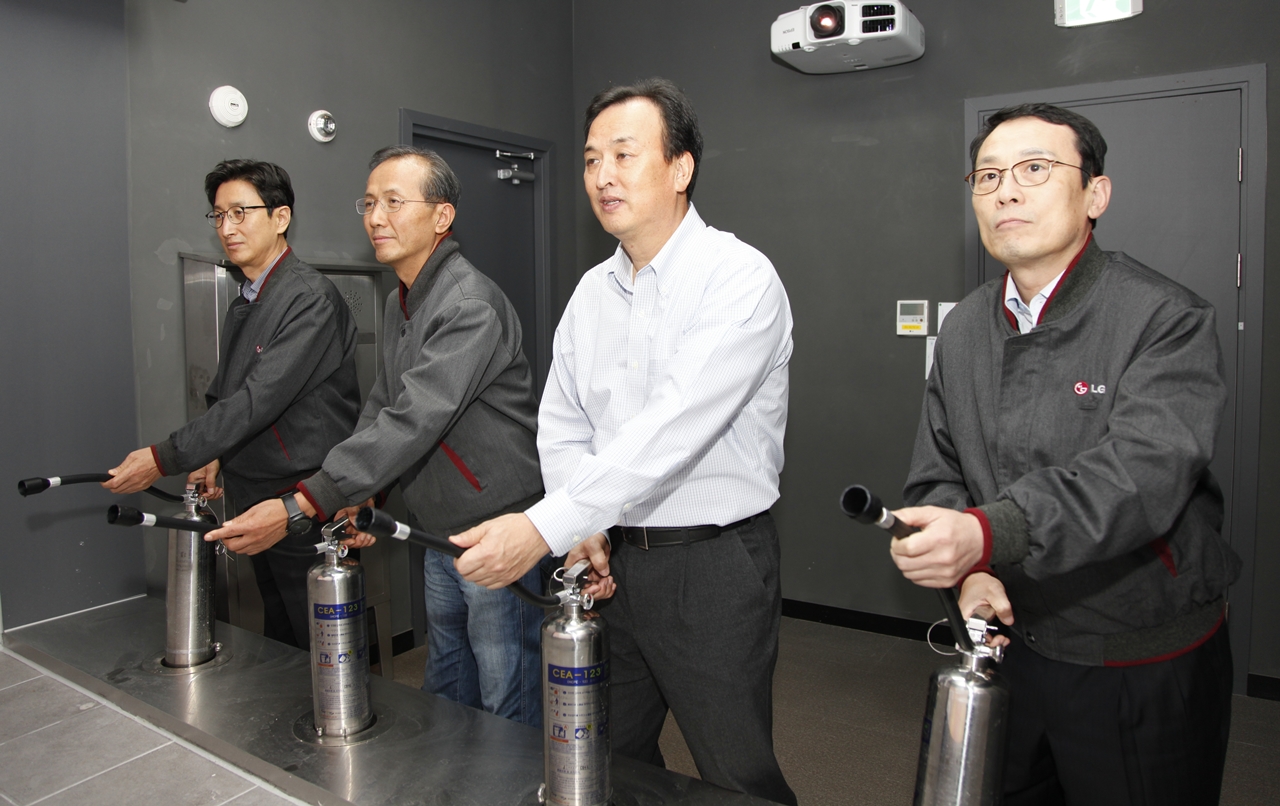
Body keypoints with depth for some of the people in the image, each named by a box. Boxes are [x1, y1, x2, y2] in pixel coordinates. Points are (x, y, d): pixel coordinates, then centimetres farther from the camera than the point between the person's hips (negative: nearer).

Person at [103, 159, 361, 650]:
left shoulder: (310, 297, -16)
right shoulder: (244, 305, 13)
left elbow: (261, 399, -22)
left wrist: (165, 459, -18)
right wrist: (214, 456, 4)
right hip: (256, 504, 9)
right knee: (277, 646, 19)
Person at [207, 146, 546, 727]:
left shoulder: (470, 304, -20)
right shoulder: (399, 304, 12)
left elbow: (414, 421, -28)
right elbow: (380, 406, 15)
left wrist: (304, 504, -30)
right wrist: (356, 495, 0)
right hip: (439, 533, 9)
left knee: (509, 706, 4)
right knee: (444, 690, 24)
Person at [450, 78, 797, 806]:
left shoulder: (739, 278, -15)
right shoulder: (592, 291, 8)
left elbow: (674, 428, -26)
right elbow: (562, 428, 9)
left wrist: (546, 525, -30)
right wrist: (582, 530, -8)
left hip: (712, 562, -6)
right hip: (610, 561, 7)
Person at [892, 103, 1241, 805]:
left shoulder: (1166, 320, -15)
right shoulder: (963, 331, 2)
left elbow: (1141, 473, -31)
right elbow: (936, 476, 3)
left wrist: (987, 533, -45)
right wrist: (970, 570, -15)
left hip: (1146, 673, -5)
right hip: (1011, 645, 5)